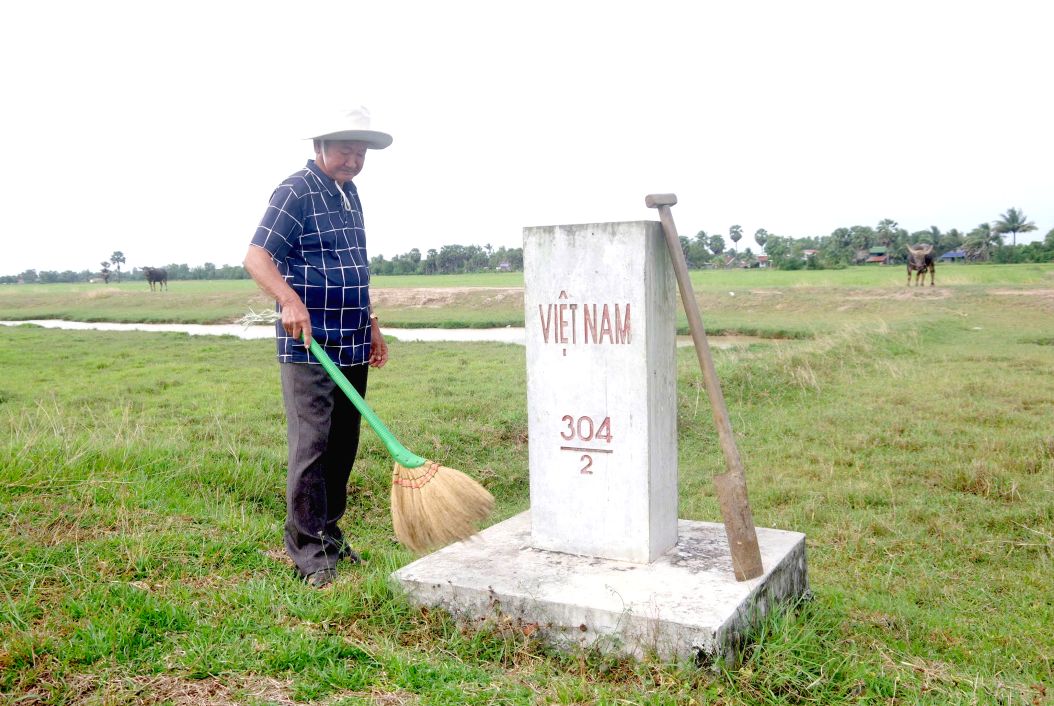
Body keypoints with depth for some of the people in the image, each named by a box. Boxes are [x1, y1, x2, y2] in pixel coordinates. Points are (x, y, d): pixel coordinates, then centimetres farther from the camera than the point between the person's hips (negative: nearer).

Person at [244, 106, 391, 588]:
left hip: (352, 346, 8)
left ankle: (330, 533, 24)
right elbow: (256, 256, -17)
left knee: (343, 445, 12)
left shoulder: (349, 195, 17)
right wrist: (289, 300, -34)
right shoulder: (296, 192, -8)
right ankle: (308, 549, 4)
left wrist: (372, 326, 22)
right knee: (311, 445, -5)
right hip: (308, 345, -8)